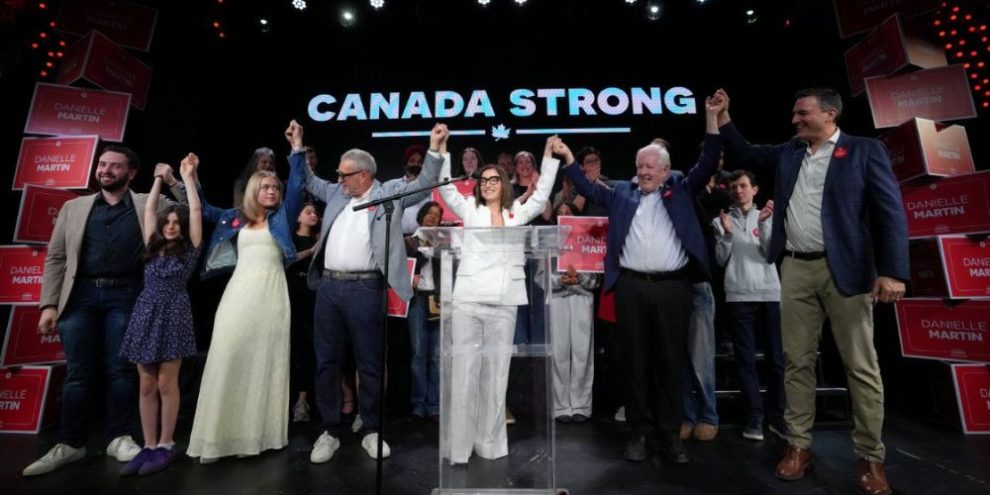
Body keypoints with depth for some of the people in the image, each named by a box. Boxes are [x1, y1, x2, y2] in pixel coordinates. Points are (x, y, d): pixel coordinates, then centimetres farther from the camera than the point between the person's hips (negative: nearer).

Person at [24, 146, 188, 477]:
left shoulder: (150, 205, 7)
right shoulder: (74, 207, 12)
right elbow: (55, 258, 9)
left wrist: (172, 181, -9)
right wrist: (49, 304, 1)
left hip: (124, 297, -2)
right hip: (81, 296, 2)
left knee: (121, 369, 4)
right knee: (78, 372, 6)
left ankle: (119, 438, 16)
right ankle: (70, 444, 19)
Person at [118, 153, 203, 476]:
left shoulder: (189, 249, 1)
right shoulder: (153, 247, 12)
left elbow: (196, 211, -5)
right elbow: (148, 209, 15)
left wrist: (188, 178, 0)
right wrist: (159, 178, 16)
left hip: (173, 315, -4)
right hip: (146, 314, 4)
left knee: (167, 384, 1)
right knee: (146, 386, 8)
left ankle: (166, 446, 13)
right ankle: (148, 446, 17)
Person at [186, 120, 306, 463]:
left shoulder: (282, 216, 8)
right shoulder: (235, 217, 15)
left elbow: (297, 186, -3)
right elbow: (204, 209, 25)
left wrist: (297, 149, -10)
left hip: (271, 295, -2)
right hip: (238, 295, 2)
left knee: (264, 363, 1)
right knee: (228, 361, -1)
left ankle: (257, 433, 9)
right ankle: (219, 436, 6)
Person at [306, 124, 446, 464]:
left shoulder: (389, 193, 3)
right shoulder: (336, 193, 16)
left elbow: (422, 185, -2)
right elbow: (309, 181, 31)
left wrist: (435, 148, -11)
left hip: (364, 289, -5)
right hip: (328, 286, 5)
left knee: (369, 363, 6)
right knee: (326, 361, 11)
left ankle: (370, 431, 22)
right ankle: (330, 431, 26)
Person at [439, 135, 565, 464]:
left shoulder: (517, 214, 15)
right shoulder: (470, 211, 11)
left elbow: (542, 195, 17)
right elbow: (445, 188, 4)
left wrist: (549, 156, 15)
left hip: (504, 305, 2)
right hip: (467, 301, -1)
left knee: (496, 374, 7)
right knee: (463, 373, -2)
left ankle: (490, 444, 21)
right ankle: (458, 447, 9)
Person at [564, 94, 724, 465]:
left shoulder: (681, 189, 14)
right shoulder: (621, 192, 15)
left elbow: (707, 164, 7)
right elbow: (588, 188, 16)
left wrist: (712, 118, 0)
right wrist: (567, 158, 12)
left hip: (673, 286, 0)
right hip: (631, 286, 1)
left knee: (671, 361, 6)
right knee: (636, 361, 7)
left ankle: (670, 434, 20)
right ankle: (640, 431, 19)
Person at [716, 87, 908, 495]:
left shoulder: (865, 150, 1)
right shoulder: (787, 153, 14)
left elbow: (890, 211, -5)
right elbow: (745, 154, 25)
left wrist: (893, 271, -14)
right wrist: (723, 116, 13)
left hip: (845, 268, -3)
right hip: (796, 269, 4)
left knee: (861, 365, 4)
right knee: (797, 361, 7)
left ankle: (870, 457, 18)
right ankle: (799, 446, 17)